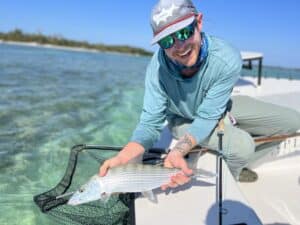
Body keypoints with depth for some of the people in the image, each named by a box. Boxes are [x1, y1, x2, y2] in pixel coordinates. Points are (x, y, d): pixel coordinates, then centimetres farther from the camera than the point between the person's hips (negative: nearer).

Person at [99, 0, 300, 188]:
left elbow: (207, 117, -31)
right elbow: (150, 123, -29)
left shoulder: (227, 60, -34)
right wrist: (122, 158, -47)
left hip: (221, 108, 3)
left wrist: (178, 151, -48)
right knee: (242, 146, -29)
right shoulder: (158, 67, -33)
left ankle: (235, 166, 16)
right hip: (183, 120, -3)